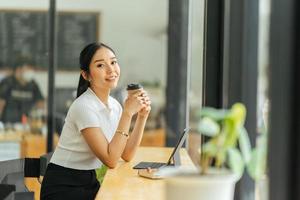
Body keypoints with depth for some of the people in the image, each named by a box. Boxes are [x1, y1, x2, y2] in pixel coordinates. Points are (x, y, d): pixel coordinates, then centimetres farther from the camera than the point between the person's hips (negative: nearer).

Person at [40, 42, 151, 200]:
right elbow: (110, 160, -22)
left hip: (89, 182, 7)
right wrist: (128, 112, -23)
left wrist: (142, 116, -6)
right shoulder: (84, 106, -19)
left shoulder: (114, 105, 3)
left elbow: (126, 155, 1)